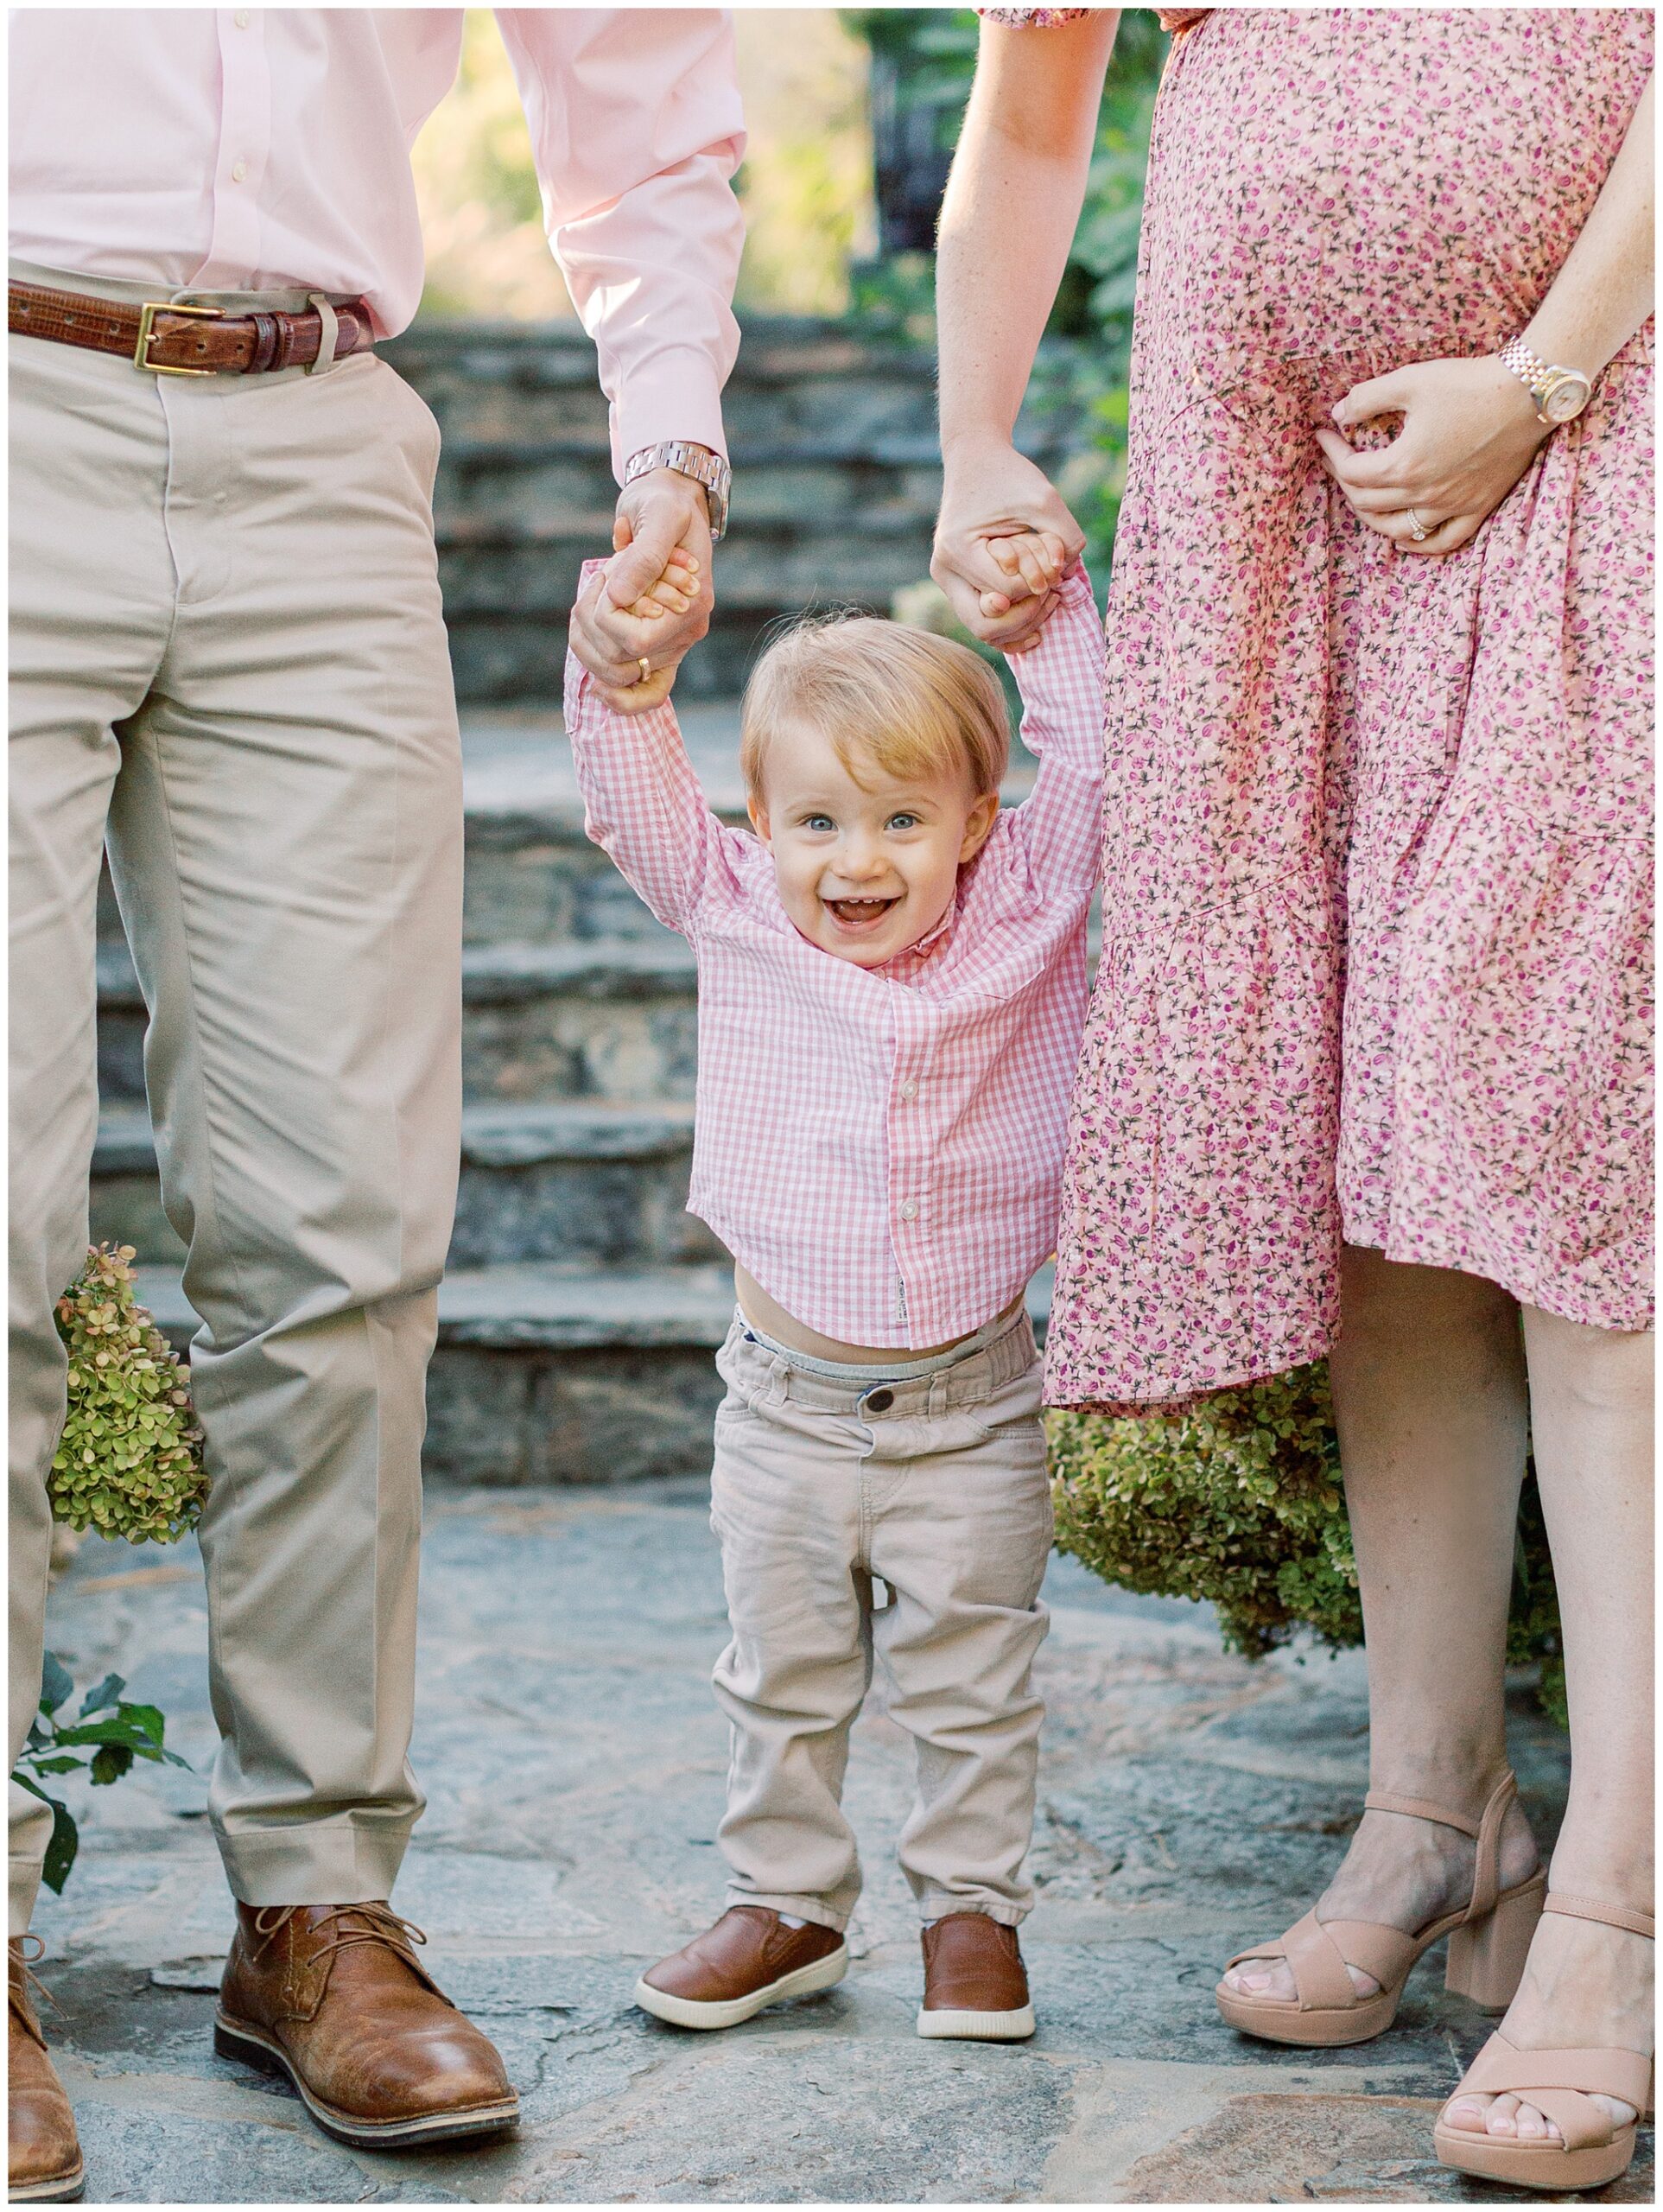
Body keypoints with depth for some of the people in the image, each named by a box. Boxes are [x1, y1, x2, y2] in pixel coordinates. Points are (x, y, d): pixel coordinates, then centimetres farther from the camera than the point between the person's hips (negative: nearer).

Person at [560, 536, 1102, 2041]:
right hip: (788, 1398, 1)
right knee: (783, 1677, 14)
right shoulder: (736, 918, -4)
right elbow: (635, 786, -9)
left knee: (972, 1679, 9)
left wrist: (1055, 605, -7)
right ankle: (785, 1903, 28)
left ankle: (974, 1907, 24)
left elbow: (1091, 762, -3)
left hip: (971, 1402, -1)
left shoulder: (1025, 914, -5)